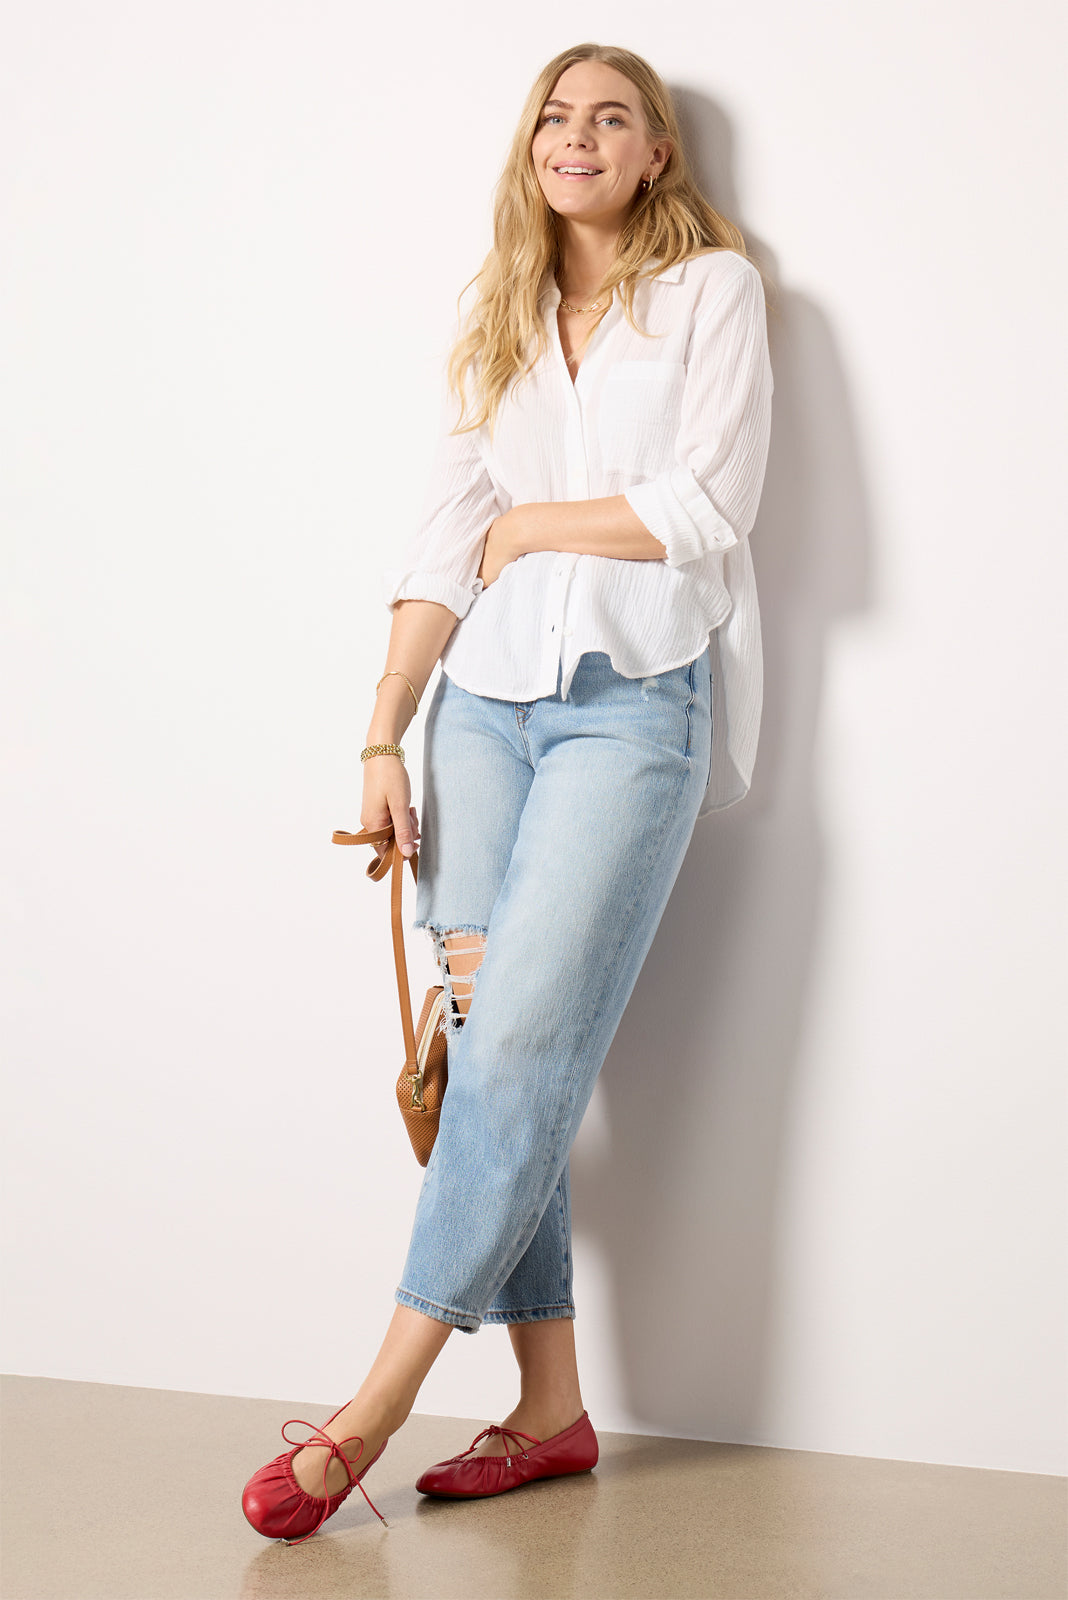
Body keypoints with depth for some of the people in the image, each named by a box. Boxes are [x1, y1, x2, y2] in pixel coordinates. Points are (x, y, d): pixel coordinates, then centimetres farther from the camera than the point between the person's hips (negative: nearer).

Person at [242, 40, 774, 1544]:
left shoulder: (712, 288, 7)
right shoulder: (497, 324, 19)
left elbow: (711, 505, -7)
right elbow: (445, 545, 10)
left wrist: (529, 524, 3)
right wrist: (384, 740, 1)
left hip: (634, 700, -4)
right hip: (486, 698, 5)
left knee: (522, 1043, -13)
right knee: (492, 1046, -3)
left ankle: (378, 1404, -9)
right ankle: (551, 1408, 5)